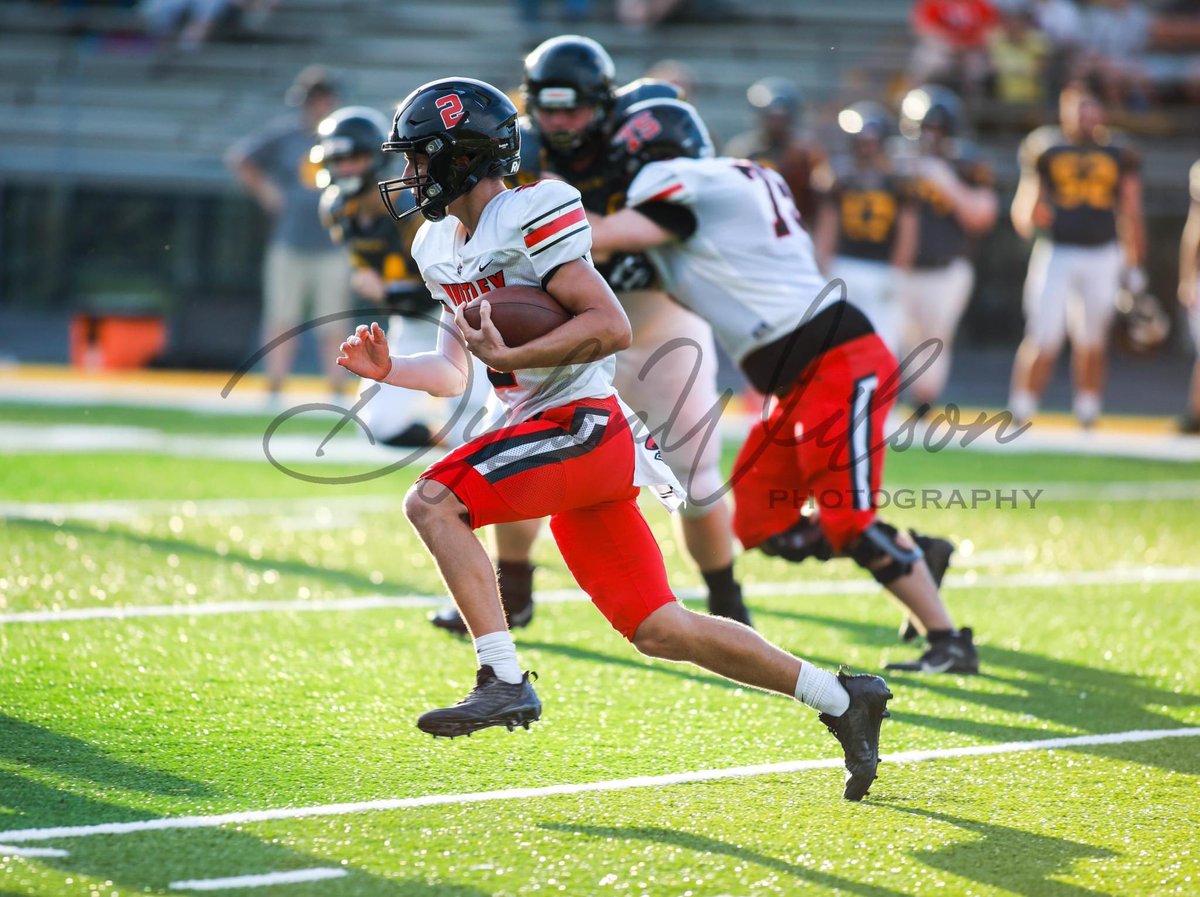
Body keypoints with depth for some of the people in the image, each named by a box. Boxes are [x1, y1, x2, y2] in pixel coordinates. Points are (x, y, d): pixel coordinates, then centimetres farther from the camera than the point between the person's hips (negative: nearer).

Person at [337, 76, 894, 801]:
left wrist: (509, 357, -24)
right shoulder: (444, 248, 16)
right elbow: (454, 373, 24)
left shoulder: (529, 220, -12)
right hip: (559, 439, 9)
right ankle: (842, 700, 16)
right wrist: (389, 369, 8)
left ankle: (504, 681, -20)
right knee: (659, 632, 8)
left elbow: (612, 328, -20)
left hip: (584, 423, -9)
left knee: (433, 501, -20)